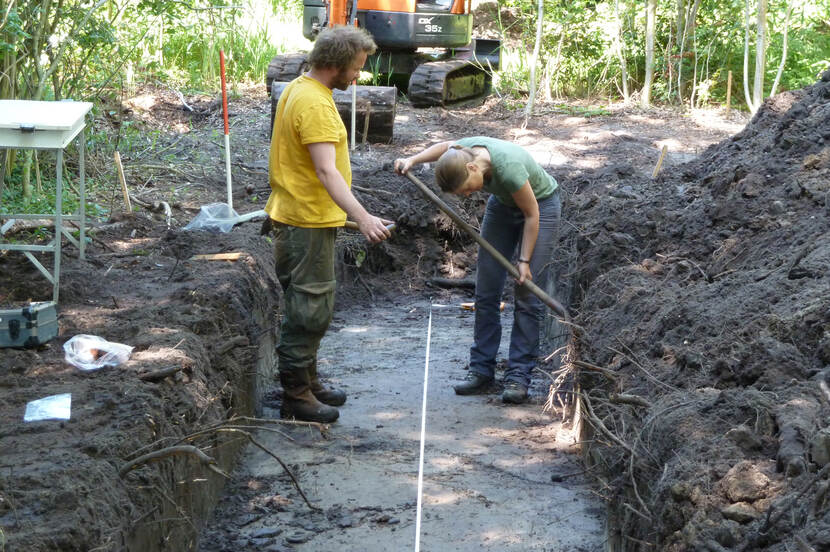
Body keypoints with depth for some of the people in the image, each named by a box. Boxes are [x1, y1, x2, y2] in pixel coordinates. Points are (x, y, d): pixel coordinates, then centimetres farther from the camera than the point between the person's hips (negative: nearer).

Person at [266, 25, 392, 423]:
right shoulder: (314, 103, -22)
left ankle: (308, 383, 29)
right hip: (307, 222, -11)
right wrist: (362, 217, -39)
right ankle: (296, 396, 4)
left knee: (311, 308, 19)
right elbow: (326, 171, -31)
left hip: (298, 216, 11)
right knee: (308, 310, -4)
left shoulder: (299, 90, 12)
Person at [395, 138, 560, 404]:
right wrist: (412, 160, -10)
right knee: (486, 291, 2)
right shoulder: (465, 148, -22)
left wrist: (524, 260, -19)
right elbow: (443, 147, 5)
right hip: (503, 203, 7)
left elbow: (532, 214, -25)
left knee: (528, 296, -10)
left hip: (540, 204, -7)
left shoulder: (508, 168, -40)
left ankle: (518, 377, -8)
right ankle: (482, 370, 7)